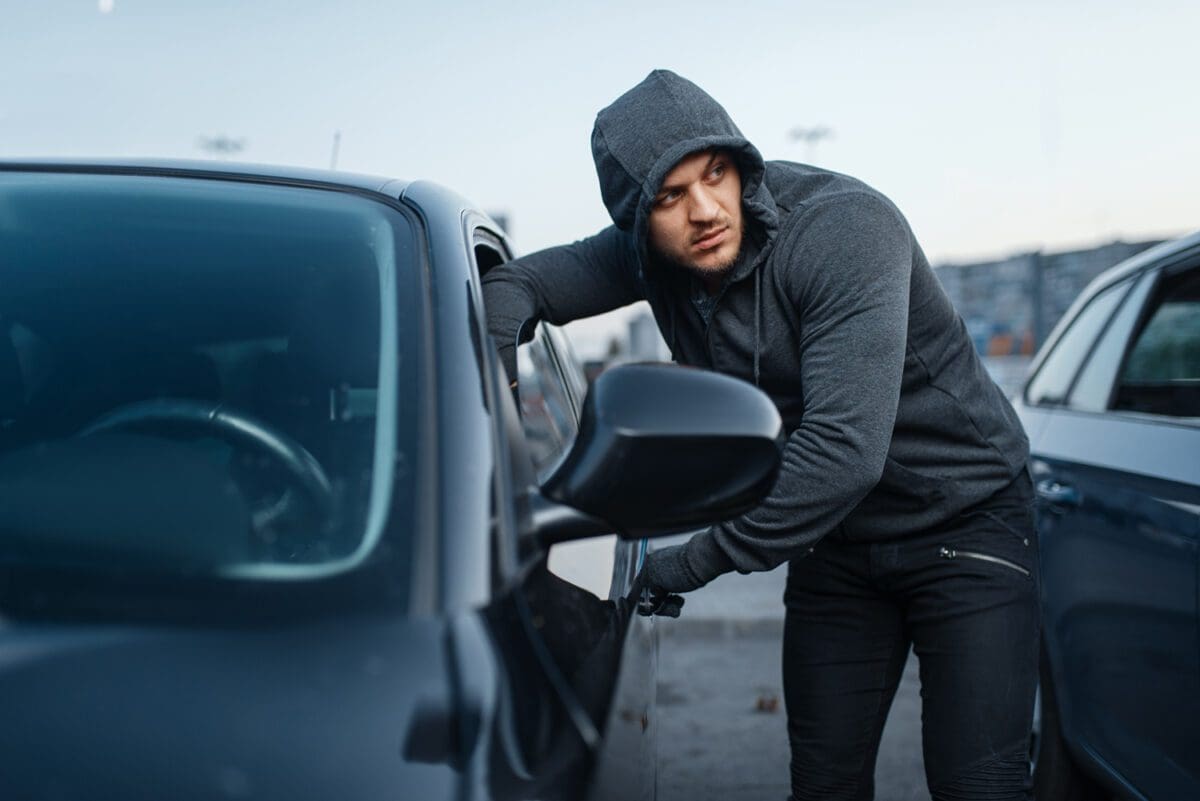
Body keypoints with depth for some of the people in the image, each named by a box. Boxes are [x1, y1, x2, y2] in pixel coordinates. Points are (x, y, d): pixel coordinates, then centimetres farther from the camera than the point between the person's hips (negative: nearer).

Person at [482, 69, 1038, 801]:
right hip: (835, 537, 6)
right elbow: (518, 282, 5)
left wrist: (697, 562, -26)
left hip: (966, 525, -5)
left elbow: (844, 449, -34)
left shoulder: (845, 228, -27)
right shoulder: (650, 254, -7)